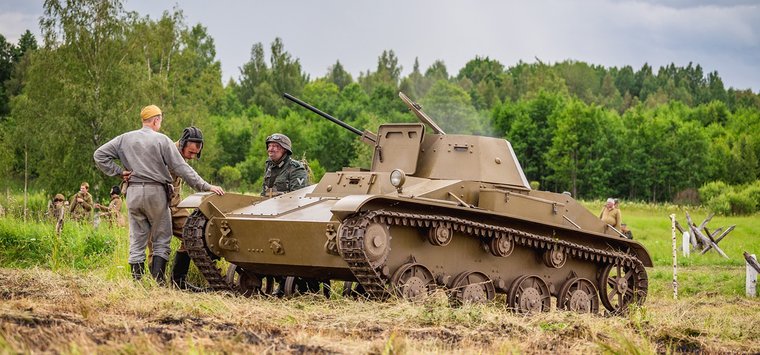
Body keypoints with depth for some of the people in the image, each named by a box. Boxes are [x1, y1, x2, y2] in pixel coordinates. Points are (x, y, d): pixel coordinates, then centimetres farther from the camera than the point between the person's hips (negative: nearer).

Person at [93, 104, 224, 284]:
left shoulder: (125, 139, 8)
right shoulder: (162, 140, -4)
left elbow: (99, 155, 7)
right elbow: (181, 168, -7)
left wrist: (119, 171, 6)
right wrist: (205, 186, -6)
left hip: (133, 193, 4)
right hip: (156, 193, -4)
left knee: (137, 241, 9)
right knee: (161, 241, 5)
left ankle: (137, 282, 6)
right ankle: (157, 282, -3)